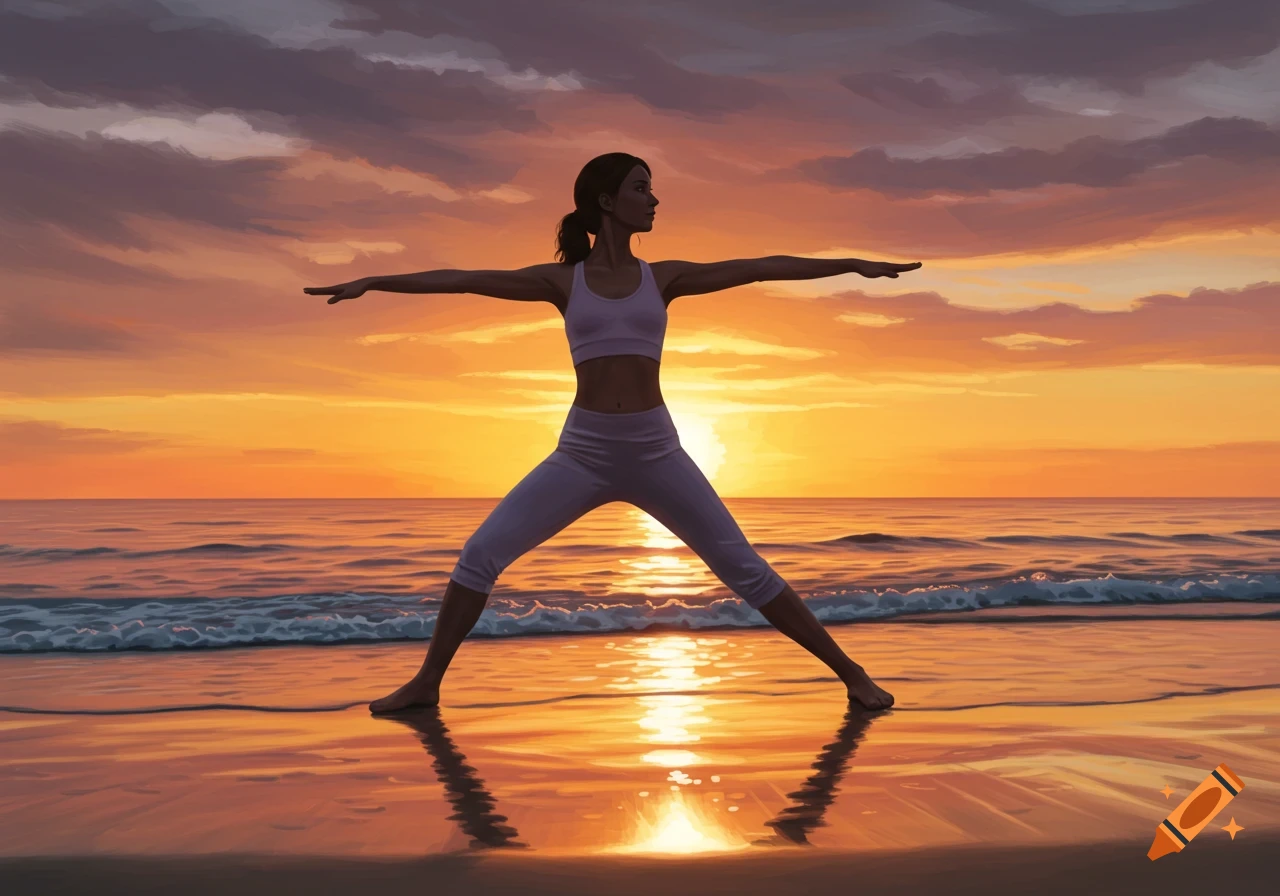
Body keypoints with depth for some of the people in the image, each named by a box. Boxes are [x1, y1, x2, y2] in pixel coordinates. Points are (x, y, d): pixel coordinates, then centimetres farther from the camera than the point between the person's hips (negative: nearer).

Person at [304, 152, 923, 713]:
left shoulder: (663, 277, 7)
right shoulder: (562, 280, 5)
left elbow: (759, 268, 3)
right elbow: (462, 280, -1)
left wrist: (851, 264, 1)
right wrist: (372, 281, -6)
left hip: (657, 451, 0)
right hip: (582, 452, 0)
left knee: (744, 567, 0)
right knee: (480, 554, -6)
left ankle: (848, 672, 13)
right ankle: (425, 683, 12)